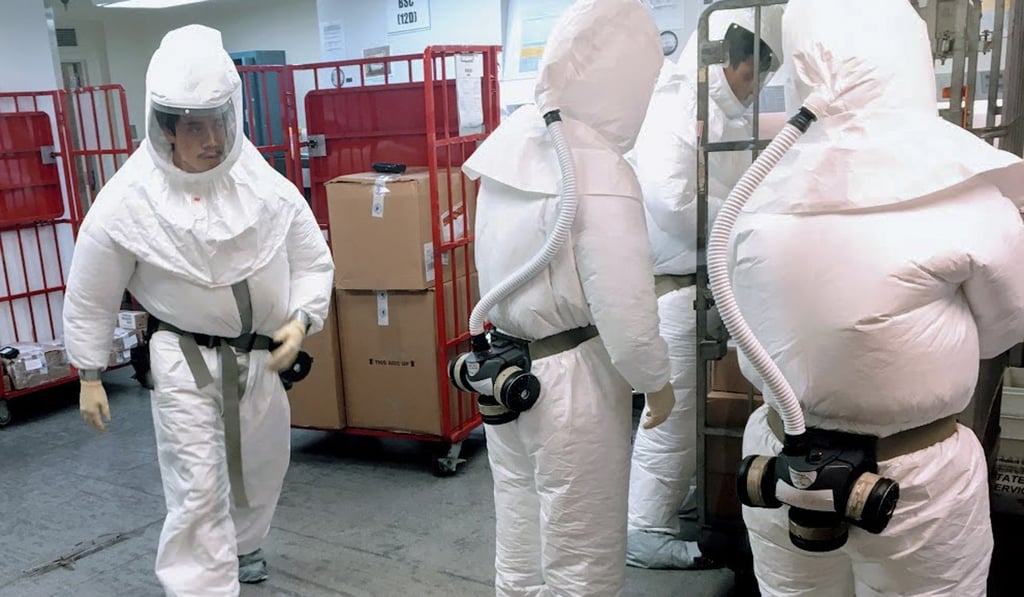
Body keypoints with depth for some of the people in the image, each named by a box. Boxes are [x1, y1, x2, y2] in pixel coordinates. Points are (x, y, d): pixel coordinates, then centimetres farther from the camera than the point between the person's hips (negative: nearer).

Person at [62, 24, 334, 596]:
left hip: (262, 355, 4)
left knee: (263, 468, 21)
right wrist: (90, 376, 2)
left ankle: (242, 547, 51)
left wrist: (300, 321, -16)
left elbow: (314, 263, 1)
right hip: (183, 358, -4)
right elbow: (90, 297, -4)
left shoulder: (267, 185, -12)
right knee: (198, 490, -7)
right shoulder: (126, 202, -17)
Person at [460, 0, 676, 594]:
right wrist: (657, 381, -4)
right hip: (571, 379, -7)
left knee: (521, 547, 22)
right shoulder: (600, 171, -22)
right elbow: (623, 306, -19)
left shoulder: (511, 143, 0)